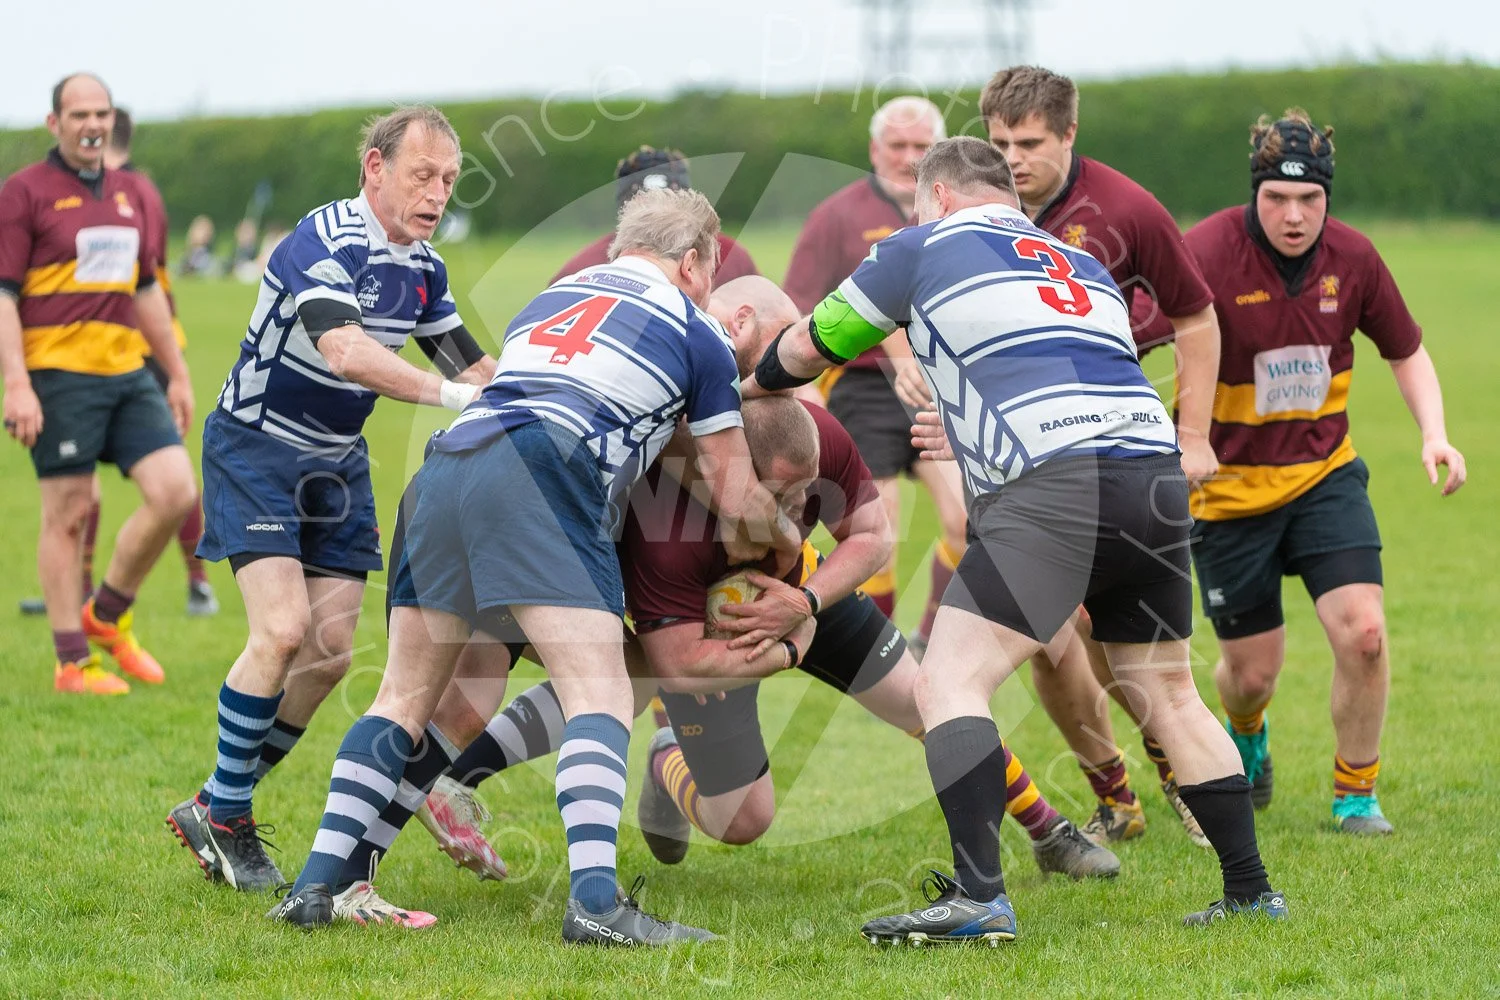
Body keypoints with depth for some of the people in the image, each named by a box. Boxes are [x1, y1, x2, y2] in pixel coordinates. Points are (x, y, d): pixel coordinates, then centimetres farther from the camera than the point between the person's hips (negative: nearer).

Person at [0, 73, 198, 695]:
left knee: (175, 491, -4)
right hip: (59, 375, -6)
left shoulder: (127, 193, 15)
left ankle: (107, 615, 16)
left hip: (128, 374, 6)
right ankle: (73, 663, 6)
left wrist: (177, 374, 22)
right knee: (69, 513, -2)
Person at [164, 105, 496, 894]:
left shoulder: (421, 265, 2)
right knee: (282, 632, -19)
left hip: (337, 464, 8)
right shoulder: (322, 243, -24)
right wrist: (449, 393, -46)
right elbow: (344, 350, -41)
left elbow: (472, 367, 9)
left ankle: (222, 807, 15)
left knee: (330, 652, 0)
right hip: (255, 449, -8)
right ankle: (222, 815, -4)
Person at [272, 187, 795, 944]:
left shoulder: (549, 299, 33)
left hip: (445, 464, 6)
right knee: (599, 698, -8)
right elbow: (738, 500, 20)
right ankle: (595, 901, -24)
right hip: (542, 479, -6)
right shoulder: (694, 329, 18)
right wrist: (786, 541, 43)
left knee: (406, 697, 14)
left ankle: (318, 883, 9)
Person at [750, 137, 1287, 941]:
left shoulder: (923, 247, 13)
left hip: (1055, 491, -7)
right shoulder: (1079, 264, 29)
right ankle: (1250, 891, 21)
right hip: (1158, 476, 7)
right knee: (1166, 695, 19)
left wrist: (752, 384, 43)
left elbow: (807, 348, 22)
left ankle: (978, 897, -20)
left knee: (949, 682, -7)